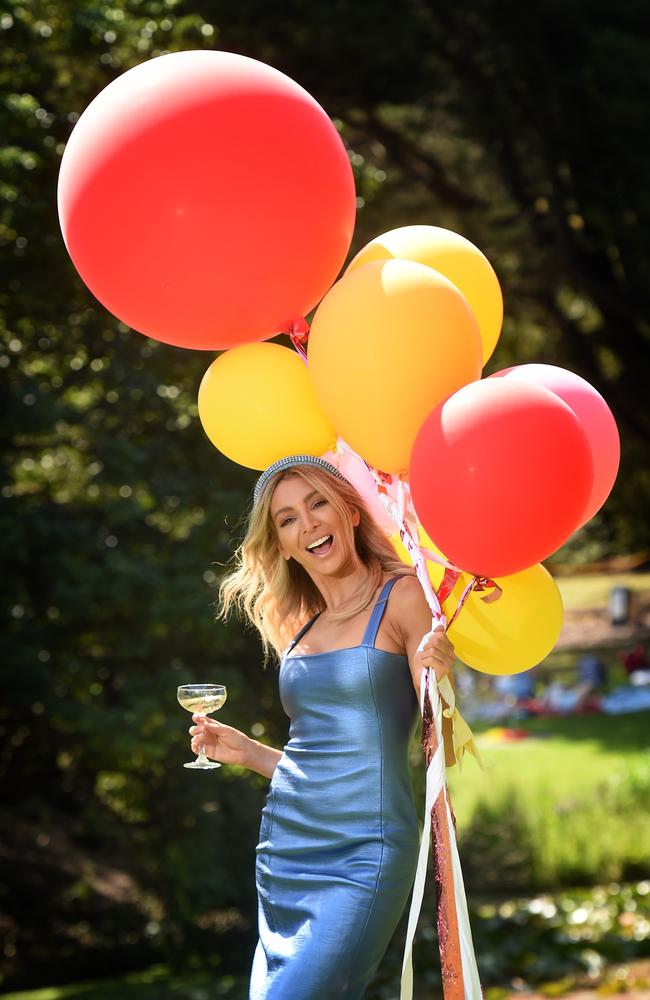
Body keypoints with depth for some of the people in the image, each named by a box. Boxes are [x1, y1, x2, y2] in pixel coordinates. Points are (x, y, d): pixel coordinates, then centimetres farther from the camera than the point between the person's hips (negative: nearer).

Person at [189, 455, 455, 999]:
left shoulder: (403, 597, -3)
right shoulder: (300, 628, 16)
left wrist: (439, 680, -24)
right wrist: (246, 752, 9)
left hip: (361, 857, -7)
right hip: (285, 850, 7)